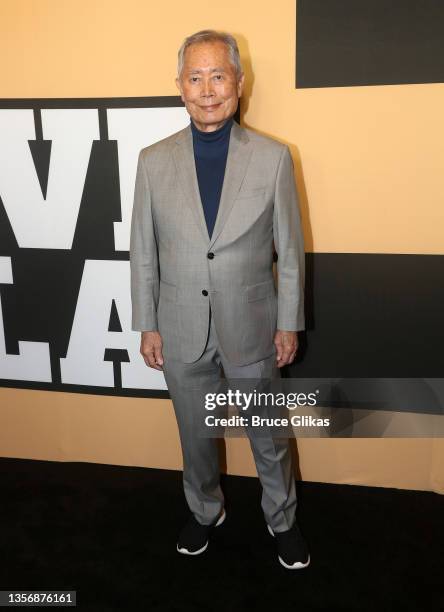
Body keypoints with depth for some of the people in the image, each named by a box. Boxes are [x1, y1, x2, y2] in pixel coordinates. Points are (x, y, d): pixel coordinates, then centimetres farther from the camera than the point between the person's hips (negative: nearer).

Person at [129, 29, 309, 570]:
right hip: (181, 332, 2)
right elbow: (142, 252, 1)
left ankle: (282, 521, 42)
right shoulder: (153, 161, -4)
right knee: (196, 435, 20)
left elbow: (289, 250, -3)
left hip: (251, 328, -1)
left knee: (269, 436, 15)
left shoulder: (273, 157, -7)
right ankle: (205, 513, 47)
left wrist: (289, 324, -1)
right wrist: (147, 326, 2)